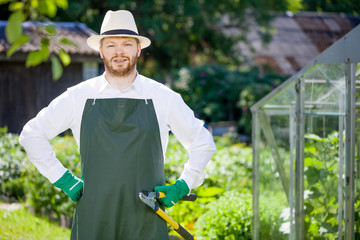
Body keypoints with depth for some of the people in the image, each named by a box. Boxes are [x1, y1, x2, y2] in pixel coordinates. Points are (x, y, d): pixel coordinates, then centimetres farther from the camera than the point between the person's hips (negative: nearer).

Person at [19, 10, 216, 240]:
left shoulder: (163, 97, 6)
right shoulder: (78, 97, 6)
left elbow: (202, 141, 18)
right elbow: (31, 134, 15)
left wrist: (182, 186, 7)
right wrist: (63, 179, 8)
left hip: (146, 221, 0)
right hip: (93, 219, 0)